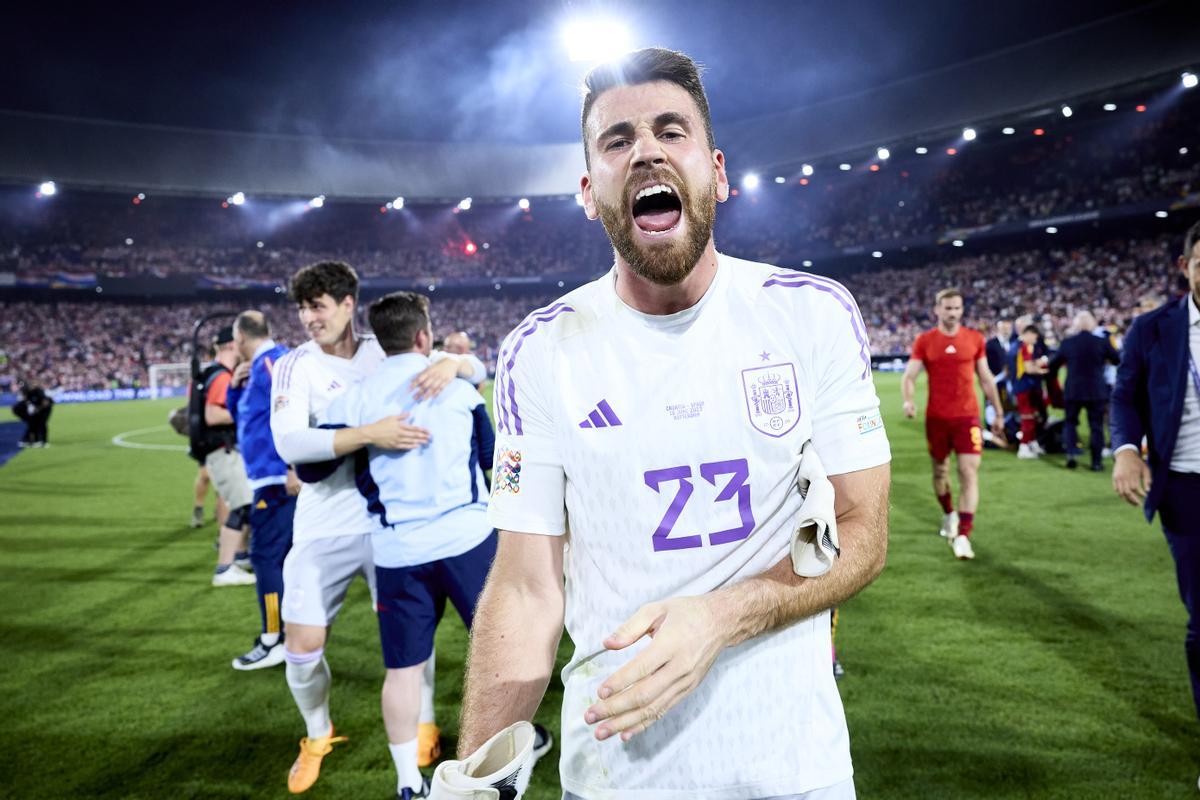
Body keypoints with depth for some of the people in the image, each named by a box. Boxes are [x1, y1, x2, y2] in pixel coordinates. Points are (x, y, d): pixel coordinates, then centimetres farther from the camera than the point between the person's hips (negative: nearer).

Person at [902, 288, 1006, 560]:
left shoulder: (975, 339, 3)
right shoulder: (924, 341, -1)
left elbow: (986, 378, 12)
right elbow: (909, 376, -4)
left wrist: (998, 413, 14)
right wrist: (908, 401, -24)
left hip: (967, 416, 0)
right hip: (936, 417, 0)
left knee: (969, 472, -11)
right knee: (940, 470, 14)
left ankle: (963, 535, -11)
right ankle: (949, 515, 39)